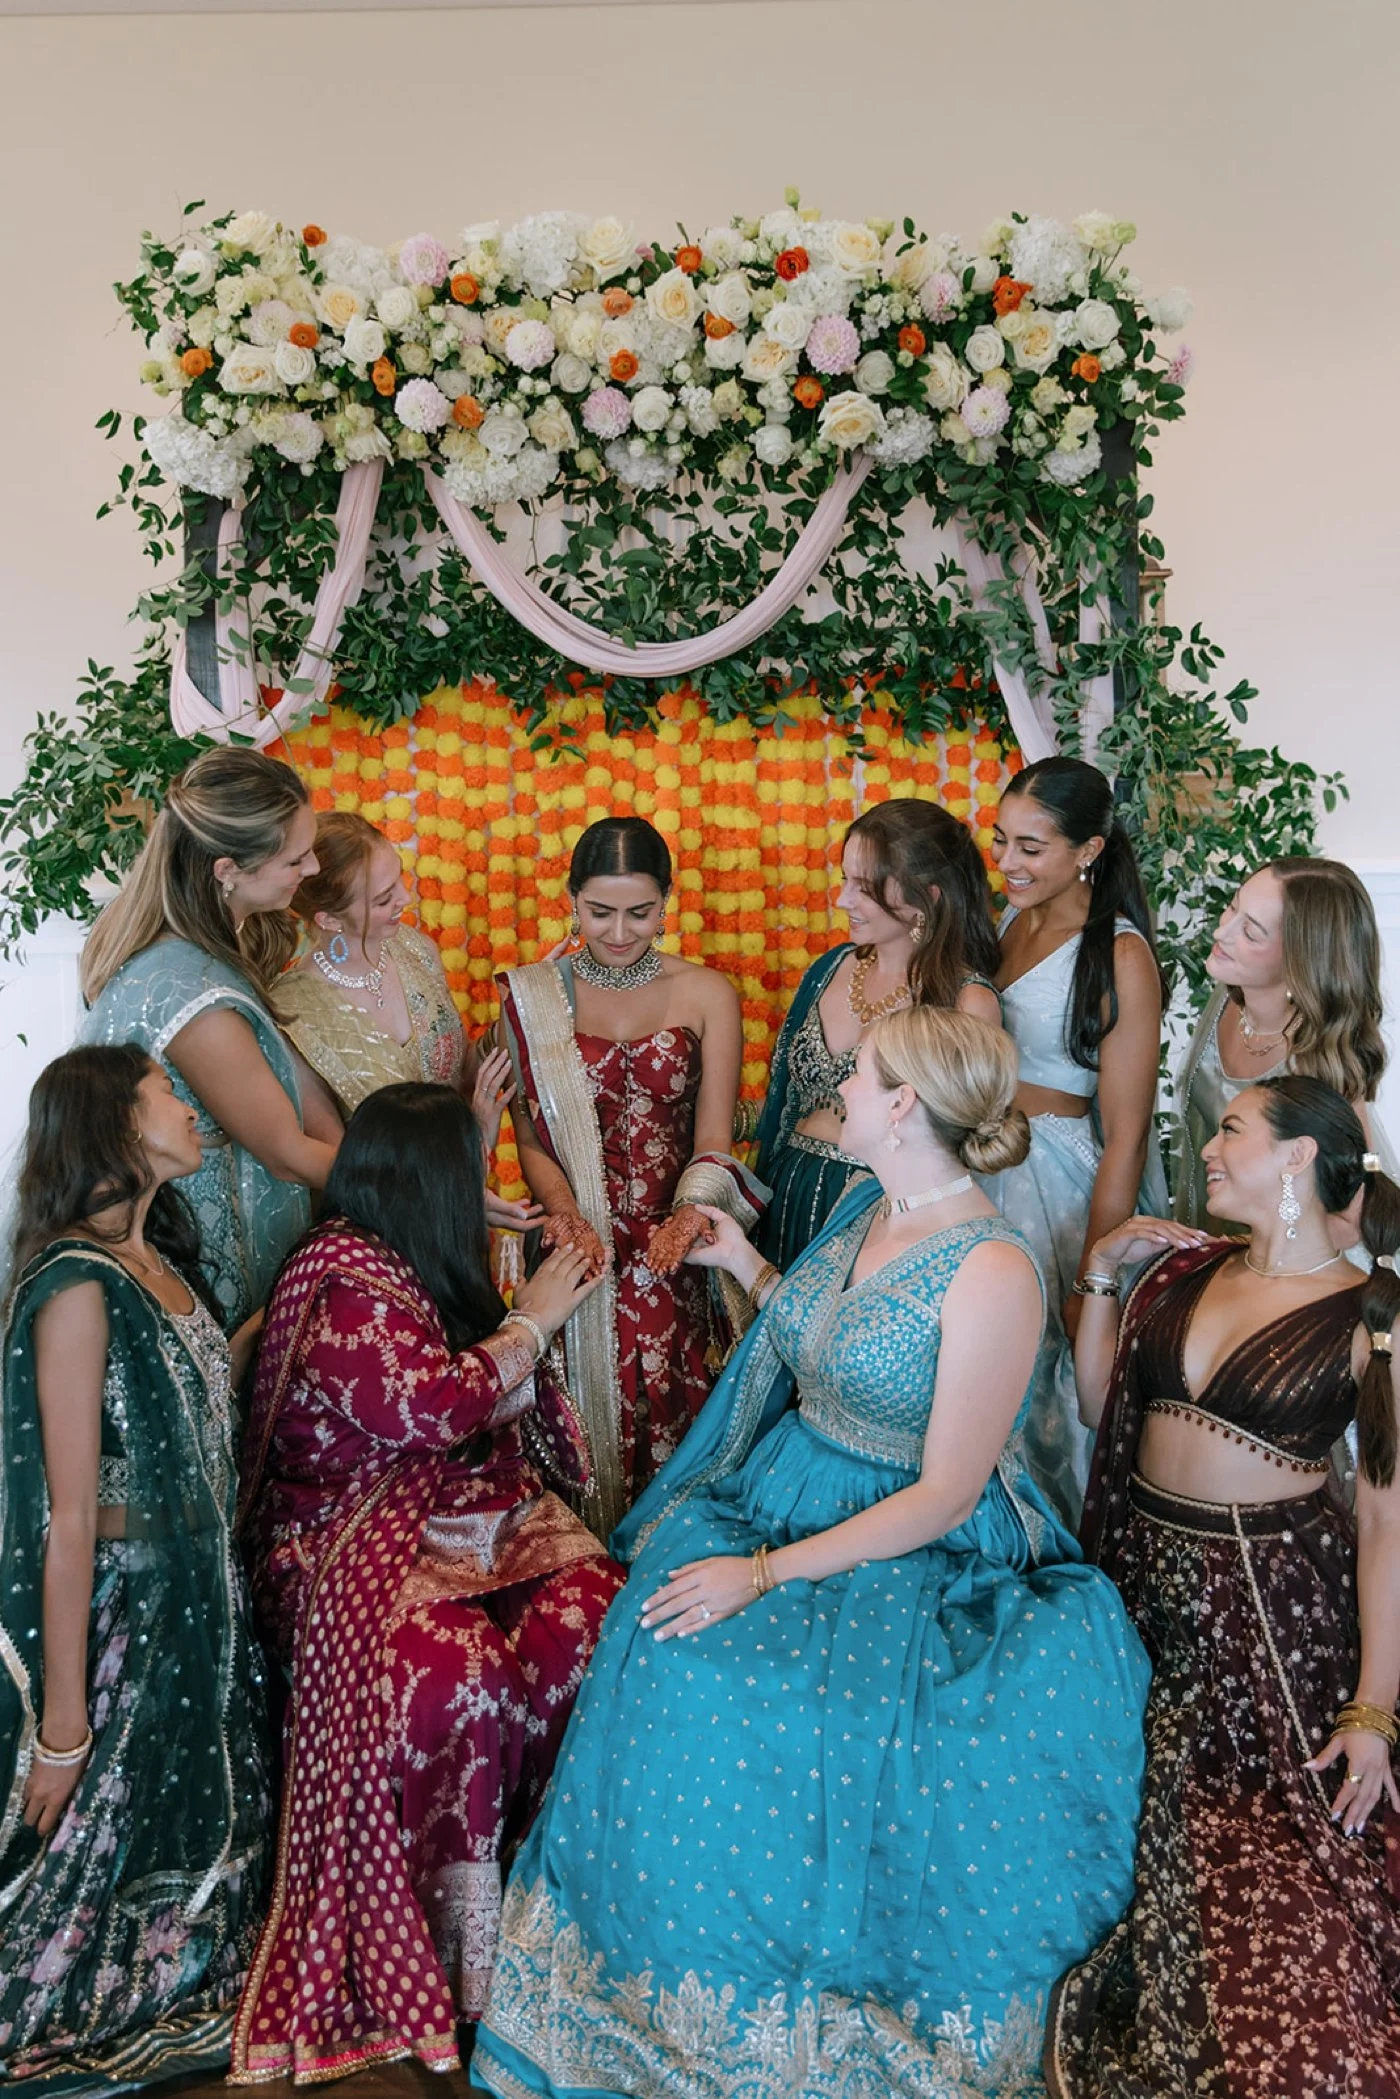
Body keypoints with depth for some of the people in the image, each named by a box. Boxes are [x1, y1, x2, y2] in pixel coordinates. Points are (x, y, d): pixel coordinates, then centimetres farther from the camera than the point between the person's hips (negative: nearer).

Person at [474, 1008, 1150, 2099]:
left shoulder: (992, 1271, -20)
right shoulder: (869, 1207, 4)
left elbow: (943, 1495, -20)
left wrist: (768, 1573, -22)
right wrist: (750, 1268, 11)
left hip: (918, 1552, -6)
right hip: (786, 1494, 7)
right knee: (666, 1663, -13)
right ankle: (667, 1980, 6)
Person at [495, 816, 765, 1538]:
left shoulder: (707, 995, 2)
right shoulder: (530, 996, 3)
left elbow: (714, 1139, -2)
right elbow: (532, 1136, 0)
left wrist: (691, 1209, -21)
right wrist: (567, 1213, -18)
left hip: (672, 1247, 0)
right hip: (578, 1244, 0)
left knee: (670, 1411, -1)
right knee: (582, 1416, 0)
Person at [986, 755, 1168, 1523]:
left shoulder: (1120, 959, -16)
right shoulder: (1004, 919, 5)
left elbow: (1125, 1137, -16)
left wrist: (1092, 1282, -17)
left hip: (1059, 1181, -6)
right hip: (982, 1167, 6)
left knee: (1049, 1379, 4)